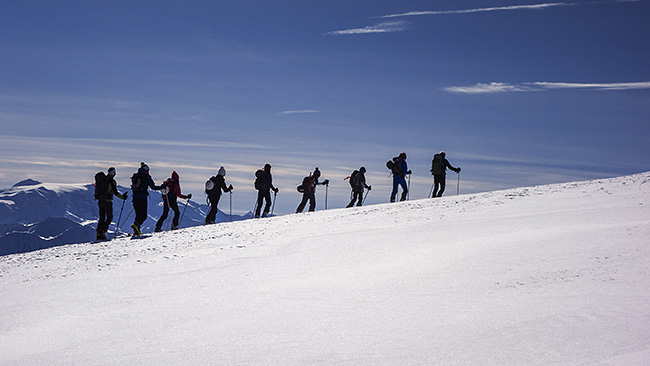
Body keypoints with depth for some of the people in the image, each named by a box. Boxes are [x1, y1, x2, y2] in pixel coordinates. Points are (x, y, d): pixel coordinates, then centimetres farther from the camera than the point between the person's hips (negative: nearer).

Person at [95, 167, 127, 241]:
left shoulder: (103, 179, 9)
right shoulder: (112, 181, -13)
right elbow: (115, 192, -16)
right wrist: (122, 197, -4)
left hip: (100, 201, 7)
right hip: (107, 201, -7)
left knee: (102, 218, 12)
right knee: (109, 218, 3)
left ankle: (98, 235, 7)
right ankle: (102, 232, -10)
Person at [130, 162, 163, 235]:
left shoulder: (135, 176, 13)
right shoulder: (146, 177, -3)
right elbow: (153, 187, -4)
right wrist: (162, 187, 8)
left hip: (135, 197, 6)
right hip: (142, 198, -6)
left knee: (138, 214, 14)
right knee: (143, 215, -2)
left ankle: (136, 231, 4)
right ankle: (136, 224, -27)